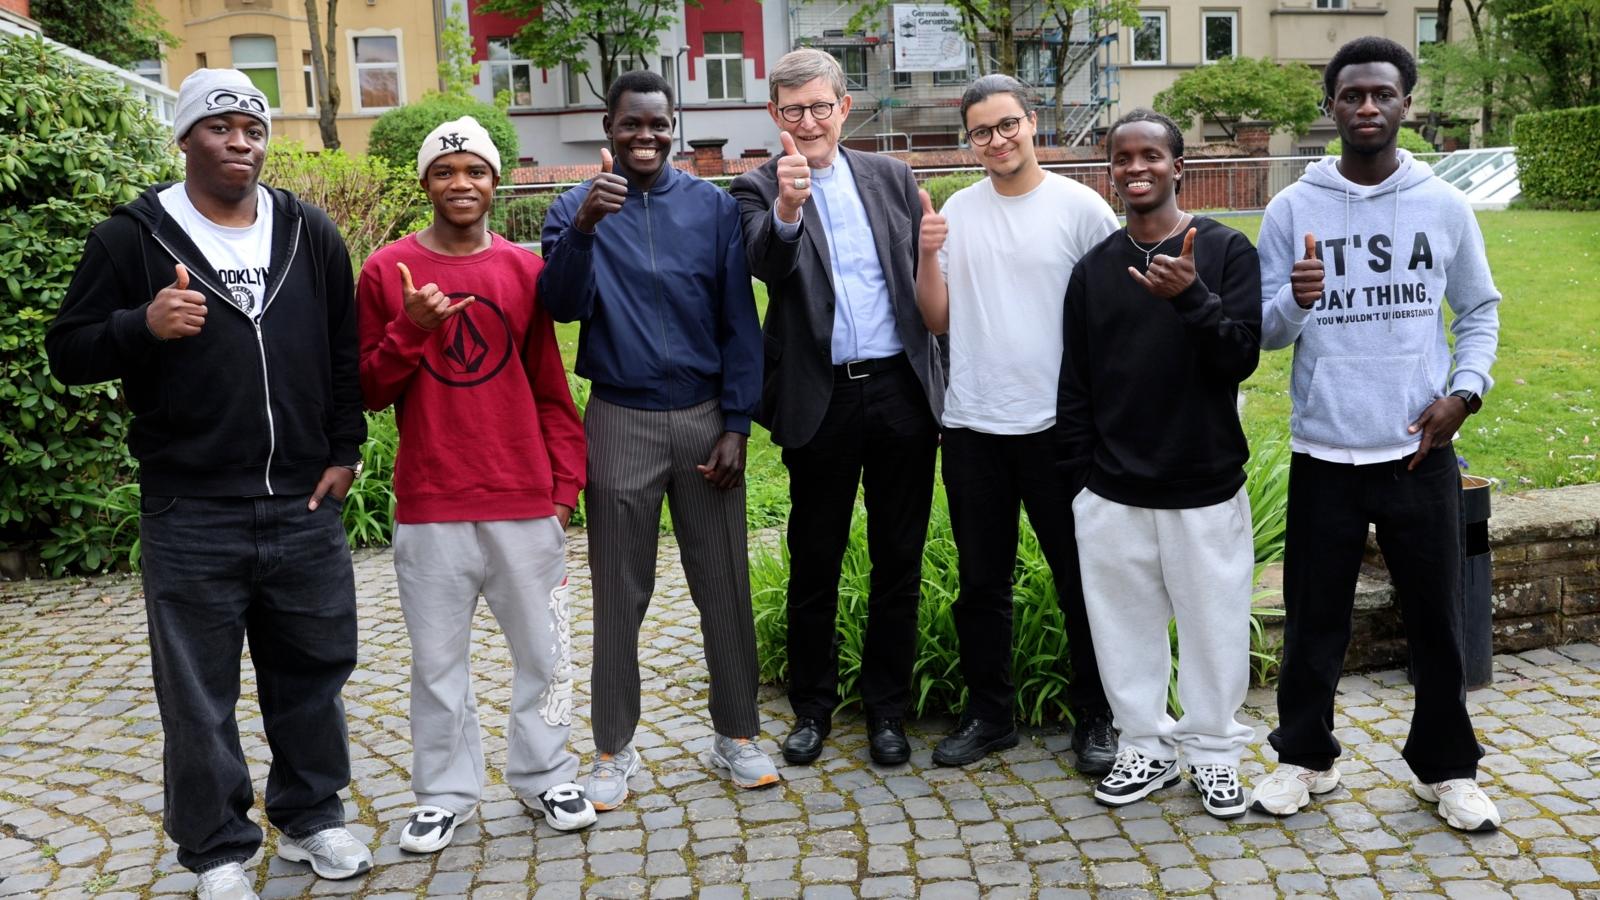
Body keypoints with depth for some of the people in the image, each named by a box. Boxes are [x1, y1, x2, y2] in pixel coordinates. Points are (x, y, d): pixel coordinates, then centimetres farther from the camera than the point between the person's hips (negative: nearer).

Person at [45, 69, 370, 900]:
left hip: (304, 506, 3)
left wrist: (344, 449, 8)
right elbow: (68, 352, -1)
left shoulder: (311, 234, 8)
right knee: (199, 693, 6)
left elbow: (345, 353, 13)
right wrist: (142, 325, -20)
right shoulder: (132, 238, -2)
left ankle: (311, 817, 32)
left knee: (313, 669, 13)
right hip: (190, 519, -3)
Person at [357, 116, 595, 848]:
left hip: (525, 503, 1)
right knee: (437, 658, 10)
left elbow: (551, 389, 8)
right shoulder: (386, 272, 1)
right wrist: (409, 333, -13)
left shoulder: (526, 270, 4)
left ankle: (544, 776, 27)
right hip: (429, 507, -1)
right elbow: (368, 391, 4)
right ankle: (445, 793, 26)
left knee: (543, 650, 9)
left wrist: (566, 479, 2)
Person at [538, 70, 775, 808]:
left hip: (705, 418, 1)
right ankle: (614, 749, 20)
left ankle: (737, 734, 22)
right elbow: (562, 307, -15)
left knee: (724, 586, 7)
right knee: (619, 595, 7)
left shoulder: (714, 207, 1)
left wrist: (736, 425, -4)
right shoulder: (576, 208, 1)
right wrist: (583, 228, -31)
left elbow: (739, 323, 1)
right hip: (620, 422, 0)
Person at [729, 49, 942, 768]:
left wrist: (942, 380, 6)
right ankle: (812, 706, 27)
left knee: (898, 561, 10)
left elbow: (928, 276, 10)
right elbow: (767, 265, -21)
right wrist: (786, 210, -41)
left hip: (903, 391, 2)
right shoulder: (759, 190, -1)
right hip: (821, 402, -2)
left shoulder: (891, 177, 7)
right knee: (813, 564, 9)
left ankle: (886, 707, 25)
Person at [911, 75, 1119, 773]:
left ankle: (1095, 716, 24)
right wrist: (926, 255, -8)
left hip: (1058, 424, -3)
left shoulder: (1080, 208, -4)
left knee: (1080, 580, 8)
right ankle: (989, 713, 29)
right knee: (981, 582, 14)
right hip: (972, 425, 4)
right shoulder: (958, 212, 7)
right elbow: (939, 320, 7)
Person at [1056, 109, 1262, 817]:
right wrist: (1080, 473, 6)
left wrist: (1191, 295, -25)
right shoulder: (1095, 268, 6)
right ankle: (1147, 746, 28)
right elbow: (1075, 384, 9)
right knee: (1126, 626, 10)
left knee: (1213, 625, 7)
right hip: (1112, 493, 3)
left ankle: (1214, 751, 26)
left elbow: (1241, 357, -10)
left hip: (1205, 487, -2)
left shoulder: (1225, 250, -2)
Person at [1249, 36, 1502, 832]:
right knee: (1313, 621, 9)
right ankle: (1305, 758, 27)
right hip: (1323, 454, -1)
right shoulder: (1291, 209, 0)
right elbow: (1263, 332, 0)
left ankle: (1447, 767, 28)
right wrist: (1296, 301, -22)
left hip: (1421, 453, 1)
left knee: (1437, 617, 10)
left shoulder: (1445, 207, 3)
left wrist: (1465, 390, -4)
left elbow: (1481, 310, 12)